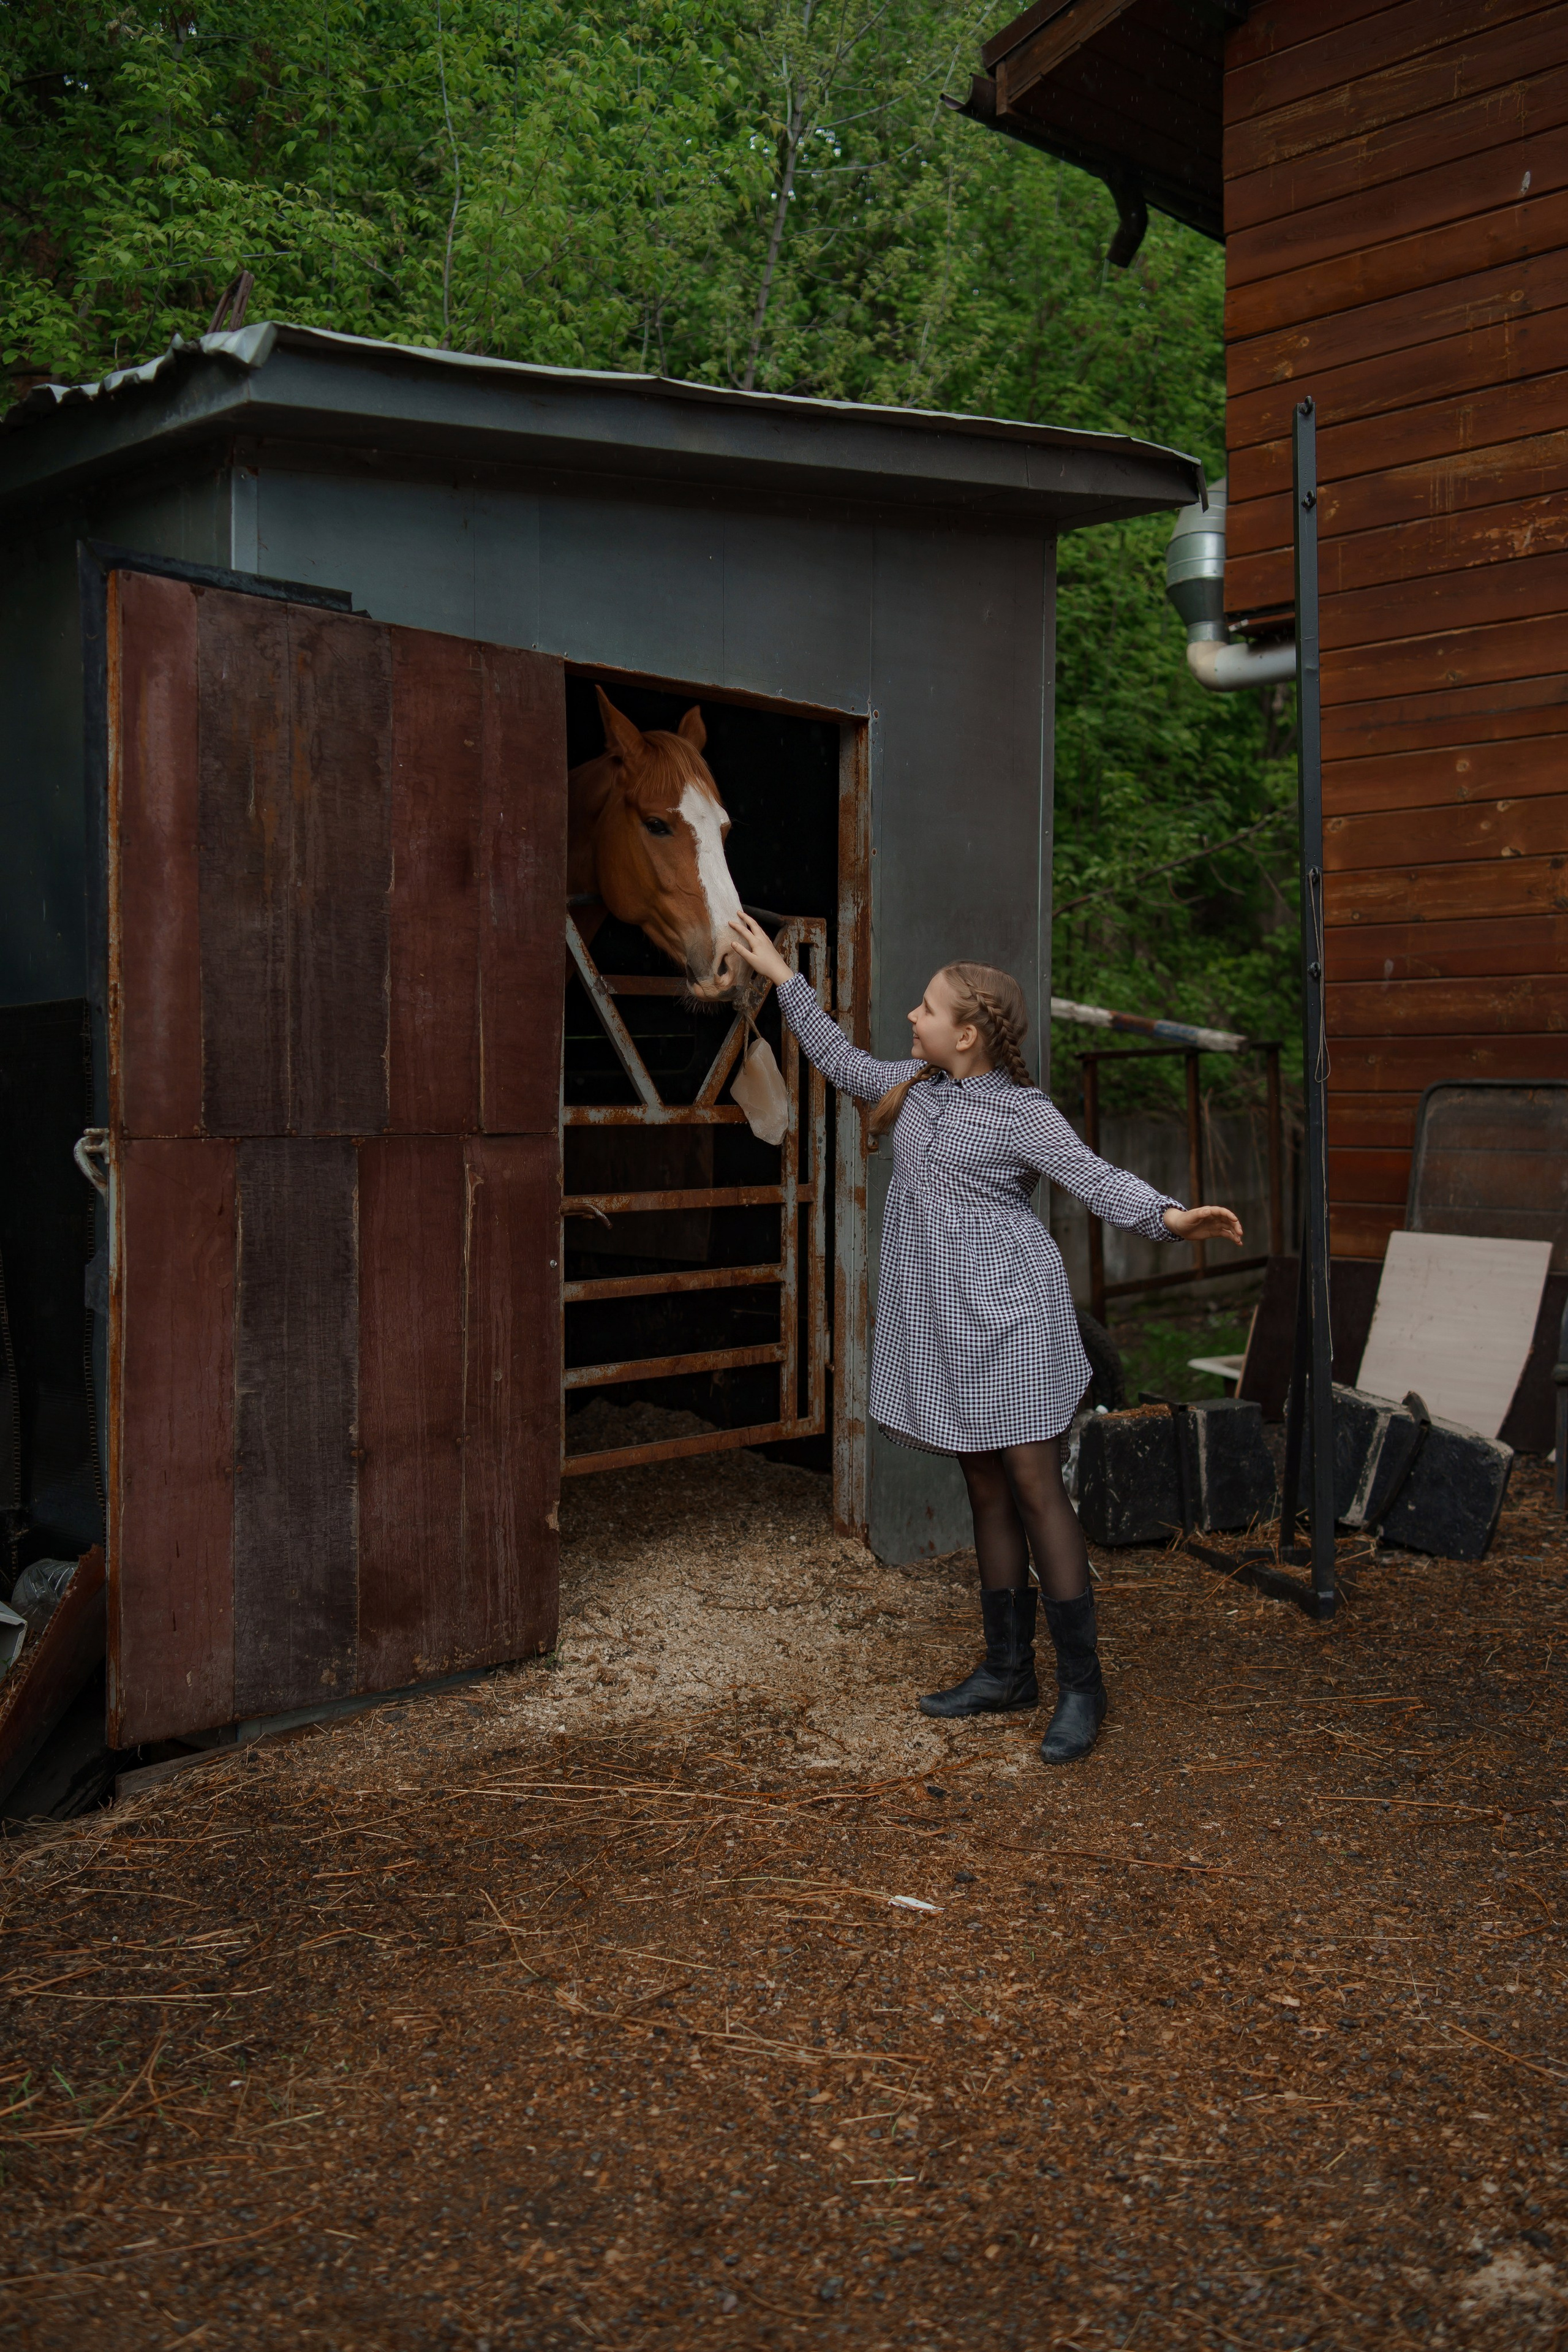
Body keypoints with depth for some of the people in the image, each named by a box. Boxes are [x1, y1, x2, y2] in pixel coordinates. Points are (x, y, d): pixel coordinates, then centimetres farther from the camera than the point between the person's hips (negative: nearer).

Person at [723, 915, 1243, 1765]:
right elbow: (839, 1058, 25)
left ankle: (1082, 1686, 1)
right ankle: (1007, 1670, 21)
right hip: (945, 1322, 7)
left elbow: (1097, 1179, -14)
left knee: (1034, 1485, -7)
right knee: (985, 1488, 12)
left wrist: (1169, 1216, -32)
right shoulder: (911, 1087, 11)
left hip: (1009, 1314, -7)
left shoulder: (1021, 1113, -10)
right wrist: (781, 976, 27)